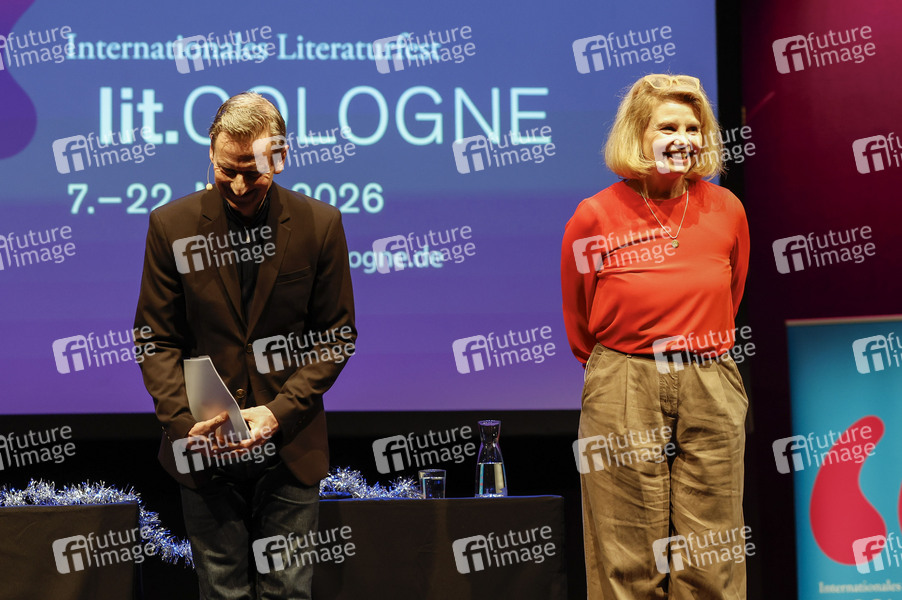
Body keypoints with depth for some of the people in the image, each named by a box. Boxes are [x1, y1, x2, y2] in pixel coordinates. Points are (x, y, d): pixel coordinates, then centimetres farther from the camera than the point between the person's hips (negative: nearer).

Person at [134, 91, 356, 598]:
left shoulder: (320, 224, -2)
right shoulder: (172, 225, -1)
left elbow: (337, 336, 2)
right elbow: (157, 341, 2)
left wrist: (280, 412, -11)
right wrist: (184, 419, -14)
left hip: (291, 447, 0)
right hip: (206, 451, 0)